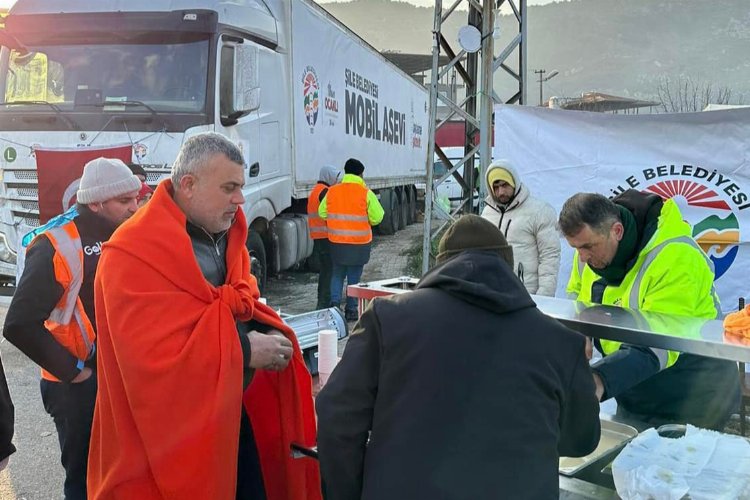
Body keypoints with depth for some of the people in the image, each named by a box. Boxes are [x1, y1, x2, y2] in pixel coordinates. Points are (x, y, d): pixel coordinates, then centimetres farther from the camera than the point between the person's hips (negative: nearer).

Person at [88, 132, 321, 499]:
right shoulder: (135, 255, -21)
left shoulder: (226, 239, 7)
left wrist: (268, 333, -6)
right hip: (169, 432, -8)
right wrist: (243, 350, -23)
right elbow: (153, 354, -28)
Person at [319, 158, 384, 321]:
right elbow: (376, 218, -11)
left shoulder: (332, 191, 0)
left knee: (337, 274, 18)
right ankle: (351, 310, 14)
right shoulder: (366, 193, -10)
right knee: (354, 277, 8)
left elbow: (322, 213, 6)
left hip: (336, 241, 3)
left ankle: (335, 303, 6)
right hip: (359, 243, -3)